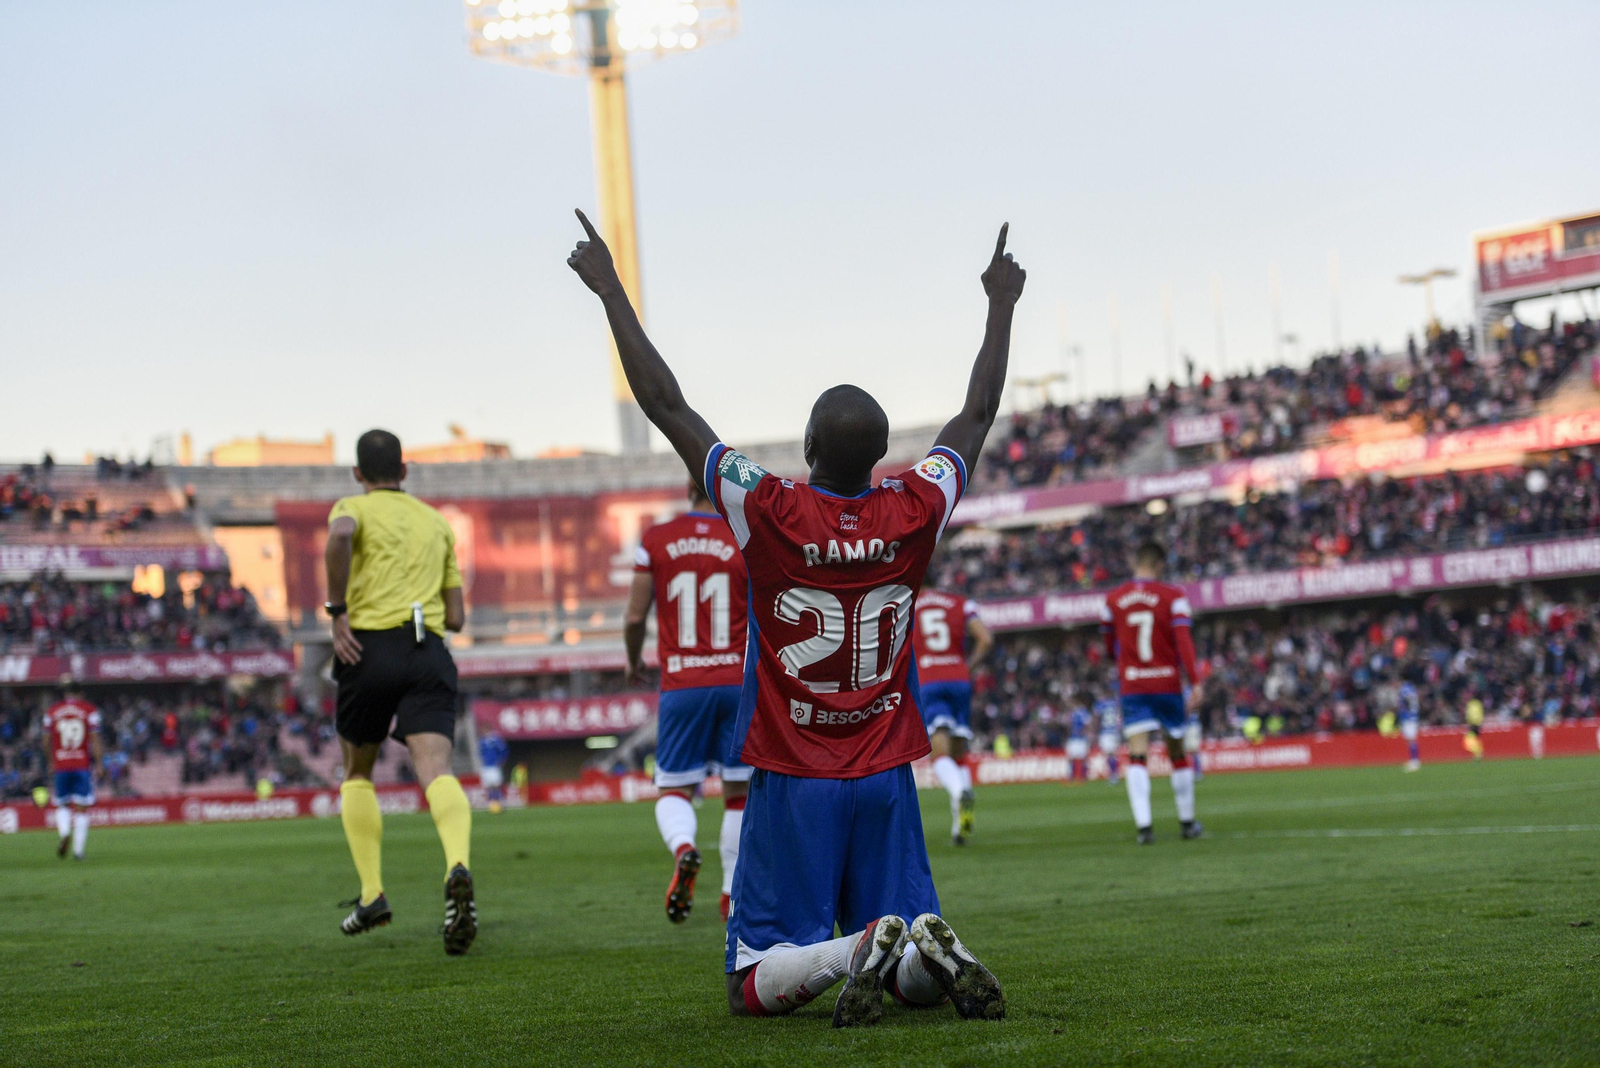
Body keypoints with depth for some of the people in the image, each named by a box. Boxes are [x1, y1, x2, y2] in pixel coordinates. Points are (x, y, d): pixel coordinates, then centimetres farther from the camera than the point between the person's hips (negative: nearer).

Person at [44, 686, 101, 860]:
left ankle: (64, 833, -14)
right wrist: (98, 763, 0)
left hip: (60, 767, 1)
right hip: (83, 766, -1)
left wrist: (51, 764, 20)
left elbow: (47, 740, 9)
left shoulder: (52, 711, 7)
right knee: (81, 808, 3)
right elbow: (94, 739, -5)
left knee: (62, 805, 15)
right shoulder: (90, 710, 0)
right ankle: (78, 850, -3)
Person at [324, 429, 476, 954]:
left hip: (370, 648, -2)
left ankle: (372, 895, 12)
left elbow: (340, 536, -20)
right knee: (436, 769, -14)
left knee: (357, 774, 18)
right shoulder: (437, 522, 22)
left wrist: (338, 612, -14)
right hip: (428, 654, 2)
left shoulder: (354, 508, 8)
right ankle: (458, 867, -42)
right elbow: (456, 615, 21)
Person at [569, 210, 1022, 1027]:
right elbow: (977, 414, 13)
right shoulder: (914, 513, -5)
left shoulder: (767, 514, -13)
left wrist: (610, 291, 3)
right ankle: (928, 950, -24)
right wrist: (1000, 305, 26)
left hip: (791, 782, -3)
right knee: (920, 980, 11)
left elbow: (666, 406, -5)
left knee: (756, 987, 1)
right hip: (886, 779, 3)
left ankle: (854, 953, -29)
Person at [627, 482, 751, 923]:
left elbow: (635, 617, 2)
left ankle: (683, 848, -24)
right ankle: (733, 896, 12)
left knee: (675, 790, 8)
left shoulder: (655, 540, 2)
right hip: (738, 680, 0)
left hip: (681, 686, 0)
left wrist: (634, 659, 22)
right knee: (739, 791, 12)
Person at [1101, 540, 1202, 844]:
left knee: (1137, 756, -6)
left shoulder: (1113, 600, 3)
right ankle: (1188, 822, 23)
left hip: (1131, 686, 1)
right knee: (1178, 753, 13)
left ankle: (1143, 825, -20)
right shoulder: (1173, 597, -4)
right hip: (1168, 683, -1)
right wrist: (1194, 681, -15)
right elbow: (1183, 640, -14)